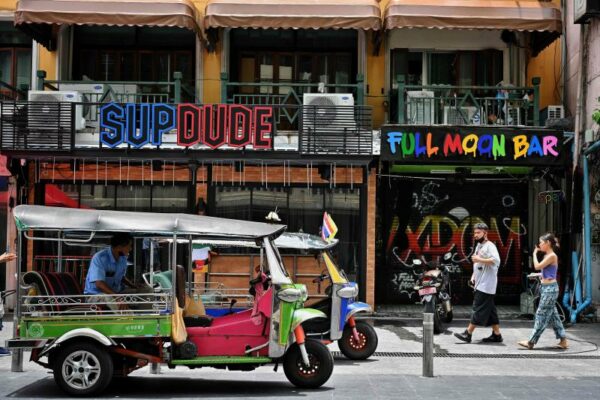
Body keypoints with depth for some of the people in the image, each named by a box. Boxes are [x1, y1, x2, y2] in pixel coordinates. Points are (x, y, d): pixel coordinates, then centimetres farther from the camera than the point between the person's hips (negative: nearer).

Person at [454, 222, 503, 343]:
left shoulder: (490, 246, -11)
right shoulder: (479, 246, 19)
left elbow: (496, 261, -26)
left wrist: (479, 259, -25)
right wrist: (473, 275, 17)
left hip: (486, 285, -10)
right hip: (480, 284, 10)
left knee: (479, 309, -9)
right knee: (490, 310, 10)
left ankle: (468, 334, -11)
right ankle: (496, 334, 14)